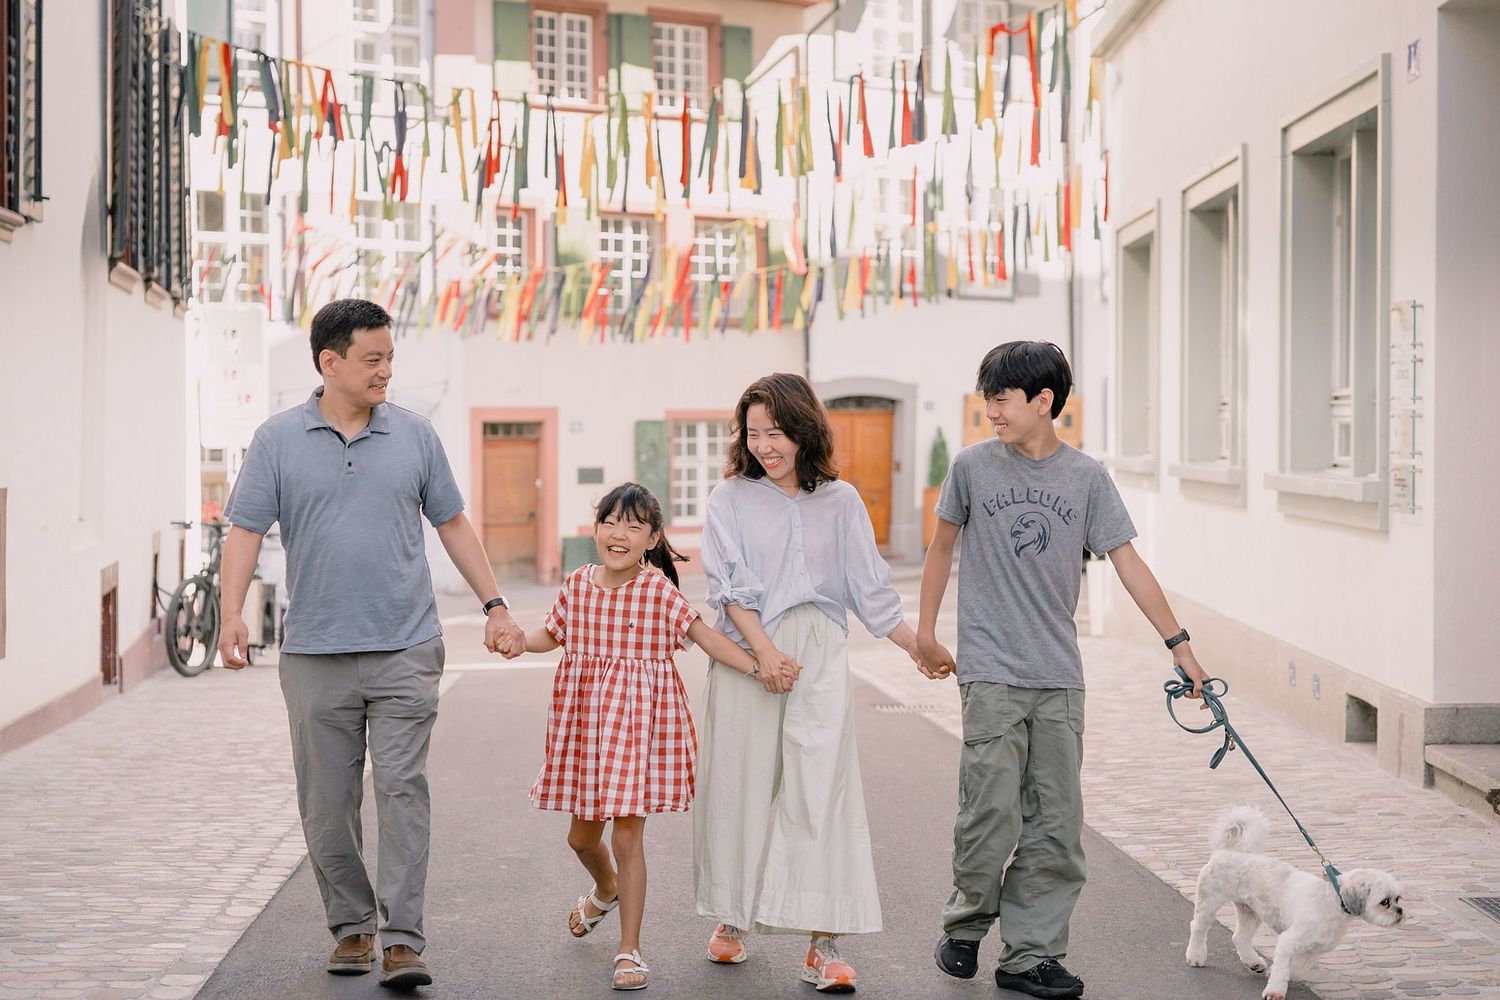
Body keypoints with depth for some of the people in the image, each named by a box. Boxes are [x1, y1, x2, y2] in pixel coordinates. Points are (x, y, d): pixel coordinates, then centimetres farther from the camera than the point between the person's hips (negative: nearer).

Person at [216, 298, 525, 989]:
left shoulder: (414, 435, 7)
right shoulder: (278, 440, 3)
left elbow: (453, 525, 13)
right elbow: (246, 530, -1)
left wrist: (494, 605, 9)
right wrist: (231, 615, -15)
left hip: (405, 651, 0)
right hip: (315, 654, 0)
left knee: (402, 790, -6)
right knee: (328, 803, 7)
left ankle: (403, 940, -4)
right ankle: (351, 926, 22)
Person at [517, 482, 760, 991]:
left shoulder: (658, 589, -10)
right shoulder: (577, 584, 3)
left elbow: (704, 634, -11)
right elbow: (552, 633, 17)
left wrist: (757, 667, -20)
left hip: (638, 721, -4)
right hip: (583, 719, 5)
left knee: (628, 835, -4)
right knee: (582, 834, 16)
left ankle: (629, 950, 8)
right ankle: (605, 889, 52)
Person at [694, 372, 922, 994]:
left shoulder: (839, 500, 9)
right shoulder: (731, 497, 6)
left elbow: (870, 590, 12)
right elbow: (730, 585, -4)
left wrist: (919, 648, 7)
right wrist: (765, 652, -15)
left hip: (820, 653, 0)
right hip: (746, 651, 0)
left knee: (819, 789, -7)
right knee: (741, 782, 5)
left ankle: (822, 945, -7)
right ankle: (729, 917, 24)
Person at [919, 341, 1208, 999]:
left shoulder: (1086, 477, 4)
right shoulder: (973, 466, 2)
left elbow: (1127, 562, 5)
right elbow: (943, 547, 14)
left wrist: (1179, 644, 1)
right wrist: (926, 632, 15)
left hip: (1060, 678, 2)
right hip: (991, 673, -2)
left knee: (1056, 825, 2)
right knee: (991, 815, -6)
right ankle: (965, 927, 18)